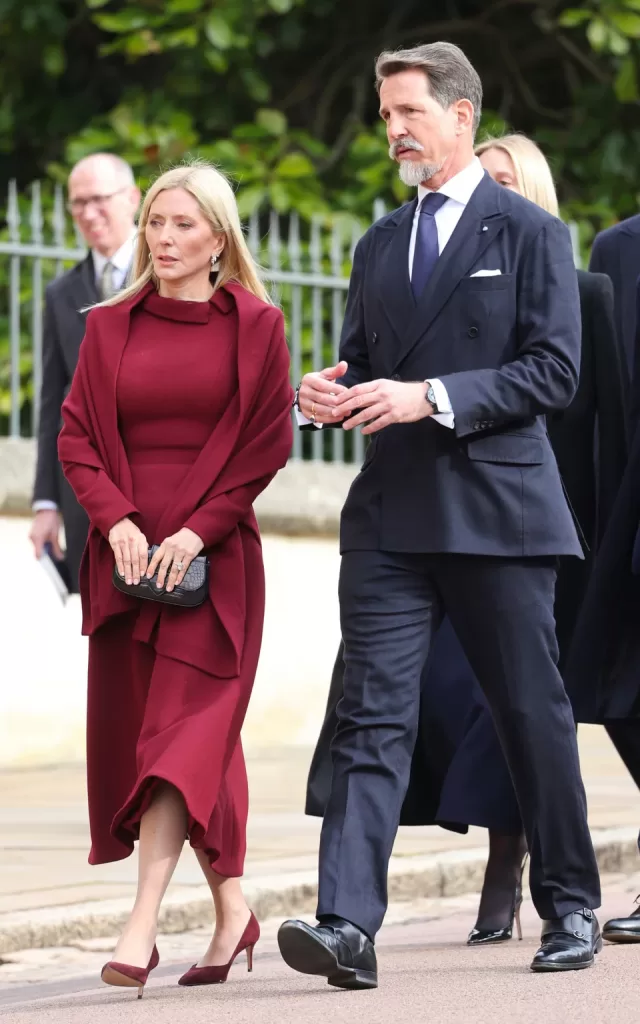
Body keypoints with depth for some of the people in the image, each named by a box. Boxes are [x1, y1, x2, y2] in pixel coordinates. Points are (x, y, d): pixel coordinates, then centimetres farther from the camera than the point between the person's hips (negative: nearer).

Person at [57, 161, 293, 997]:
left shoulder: (255, 327, 2)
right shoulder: (111, 327, 10)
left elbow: (267, 444, -3)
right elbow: (77, 436, 7)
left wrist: (197, 531, -13)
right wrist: (116, 520, -9)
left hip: (213, 558, -4)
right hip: (126, 554, 4)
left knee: (182, 731, -12)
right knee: (131, 729, 6)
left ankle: (142, 928, -21)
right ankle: (231, 908, 20)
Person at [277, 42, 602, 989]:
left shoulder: (530, 234, 0)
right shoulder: (379, 247, 17)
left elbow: (555, 371, -8)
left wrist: (433, 398, -18)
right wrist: (332, 394, -1)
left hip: (497, 513, -4)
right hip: (392, 518, 4)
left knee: (533, 716, 6)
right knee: (372, 715, -8)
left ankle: (571, 909, 21)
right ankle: (348, 926, -17)